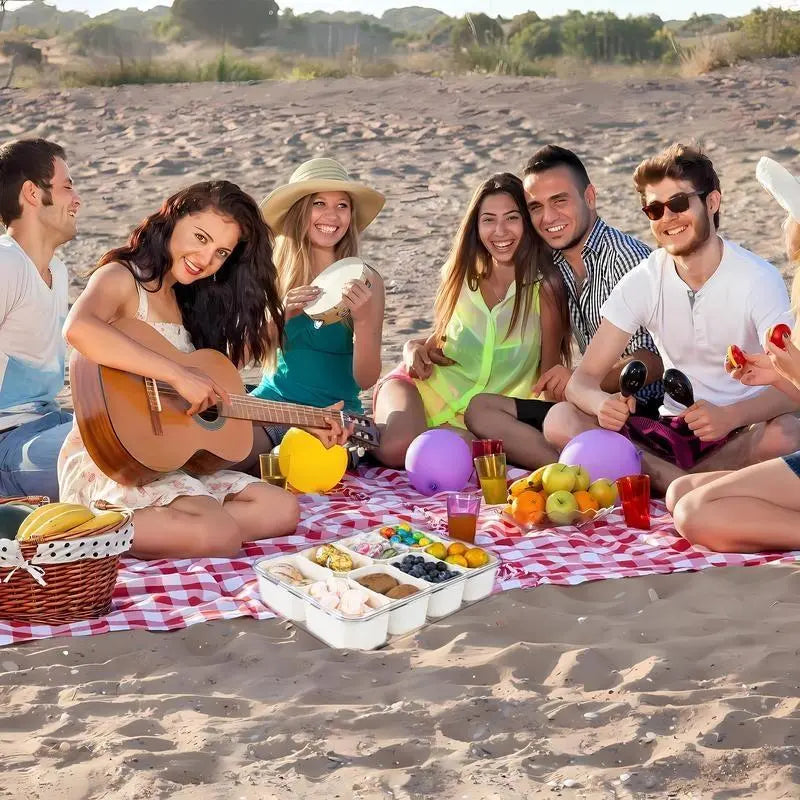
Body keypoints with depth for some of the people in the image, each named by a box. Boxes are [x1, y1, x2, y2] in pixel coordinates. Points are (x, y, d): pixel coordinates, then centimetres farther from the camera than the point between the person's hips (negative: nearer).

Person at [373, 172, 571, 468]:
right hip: (426, 385, 2)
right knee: (396, 447, -32)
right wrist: (415, 348, -4)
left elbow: (550, 376, -3)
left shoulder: (544, 288, -7)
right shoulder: (463, 276, 6)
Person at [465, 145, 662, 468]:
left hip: (642, 409, -9)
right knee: (480, 409, -8)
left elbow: (655, 360, -20)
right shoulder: (555, 265, 12)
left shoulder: (626, 256, -12)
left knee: (562, 420, -38)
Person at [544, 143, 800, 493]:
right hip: (673, 432, 3)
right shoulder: (643, 281, -2)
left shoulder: (758, 279, -10)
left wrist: (729, 416, -41)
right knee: (560, 420, -20)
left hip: (744, 433, -2)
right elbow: (583, 380, -7)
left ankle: (658, 479, -18)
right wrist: (601, 402, -32)